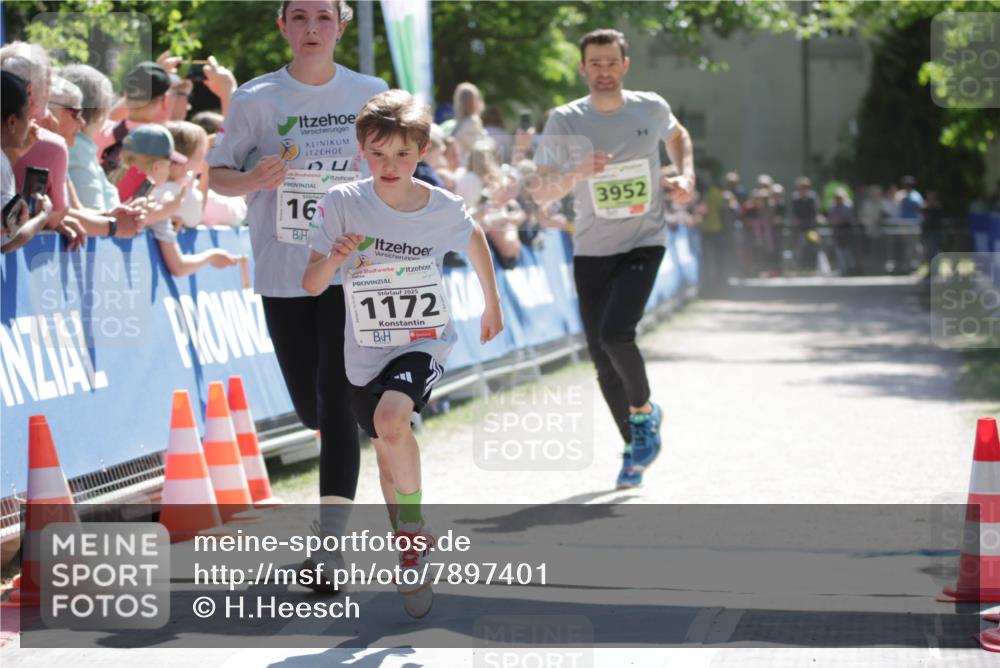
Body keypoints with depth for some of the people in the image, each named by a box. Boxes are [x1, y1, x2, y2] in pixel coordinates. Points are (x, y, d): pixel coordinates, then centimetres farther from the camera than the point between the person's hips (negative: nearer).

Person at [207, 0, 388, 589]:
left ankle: (329, 545, -12)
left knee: (337, 402, -13)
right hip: (283, 273, 1)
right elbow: (217, 173, 1)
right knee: (310, 406, 11)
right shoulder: (256, 99, -2)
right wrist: (252, 180, -19)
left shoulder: (371, 94, 2)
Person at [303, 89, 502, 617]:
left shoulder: (444, 209, -12)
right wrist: (333, 260, -33)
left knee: (390, 420, -31)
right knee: (388, 454, 17)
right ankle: (410, 553, 41)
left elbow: (474, 239, 13)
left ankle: (413, 530, -10)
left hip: (425, 341, -2)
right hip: (365, 351, 3)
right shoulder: (341, 204, -14)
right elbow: (310, 286, -12)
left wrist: (492, 304, 22)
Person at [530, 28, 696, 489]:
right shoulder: (564, 121, -6)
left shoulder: (651, 109, -2)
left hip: (644, 244, -1)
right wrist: (575, 174, -27)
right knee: (603, 363, 4)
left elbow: (677, 135, 22)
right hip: (591, 252, 2)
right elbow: (539, 193, -8)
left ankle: (644, 412, 3)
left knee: (614, 333, -24)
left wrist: (686, 176, 5)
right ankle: (635, 444, 25)